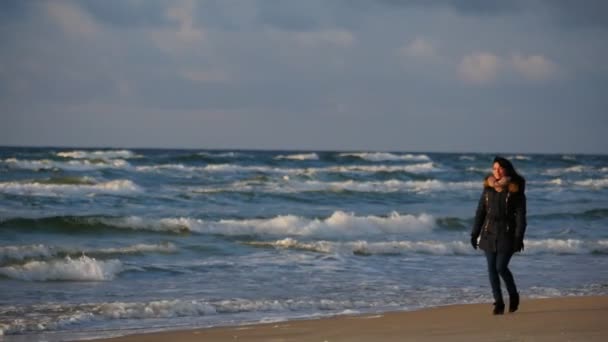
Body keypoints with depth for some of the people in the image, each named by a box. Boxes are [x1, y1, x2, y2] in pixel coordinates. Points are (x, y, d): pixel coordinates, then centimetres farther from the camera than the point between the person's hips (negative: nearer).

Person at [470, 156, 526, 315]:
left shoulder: (515, 190, -6)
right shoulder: (488, 188, 6)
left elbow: (520, 215, -8)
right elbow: (480, 212, 10)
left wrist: (519, 238, -15)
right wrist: (474, 233, 7)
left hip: (507, 233, -4)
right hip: (489, 233, 4)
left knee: (501, 267, -10)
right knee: (492, 269, 1)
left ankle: (513, 295, 15)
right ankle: (498, 302, 9)